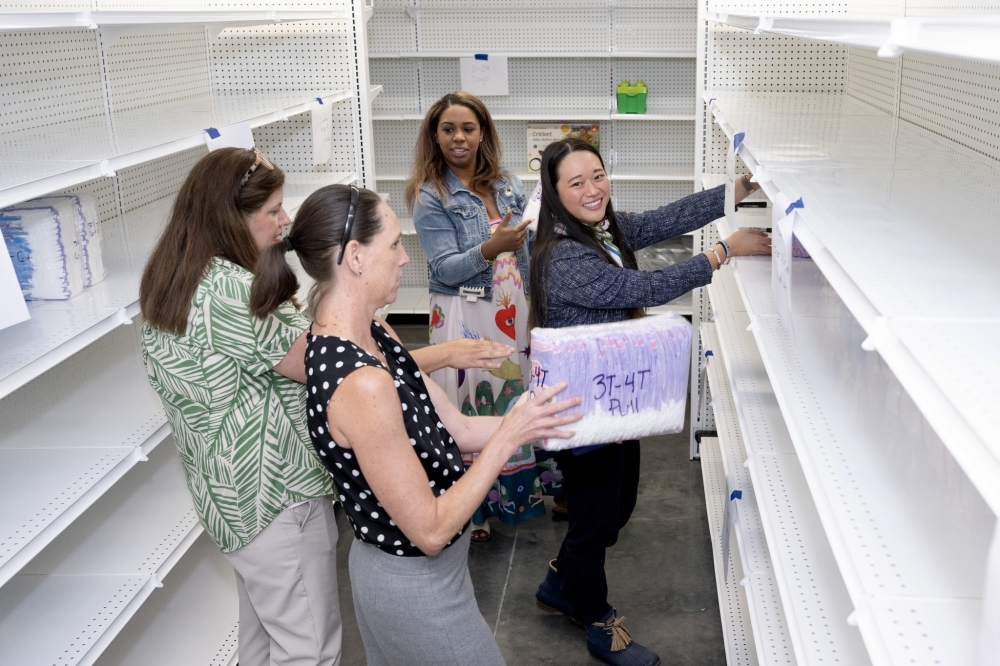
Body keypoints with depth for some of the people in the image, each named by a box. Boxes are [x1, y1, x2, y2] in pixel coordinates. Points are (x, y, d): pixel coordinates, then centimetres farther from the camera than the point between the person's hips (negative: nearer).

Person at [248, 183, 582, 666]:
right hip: (417, 587, -9)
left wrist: (545, 419, -3)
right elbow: (430, 530, -25)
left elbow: (457, 428, 2)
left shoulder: (374, 336, -4)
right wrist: (509, 437, -23)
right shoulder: (360, 384, -33)